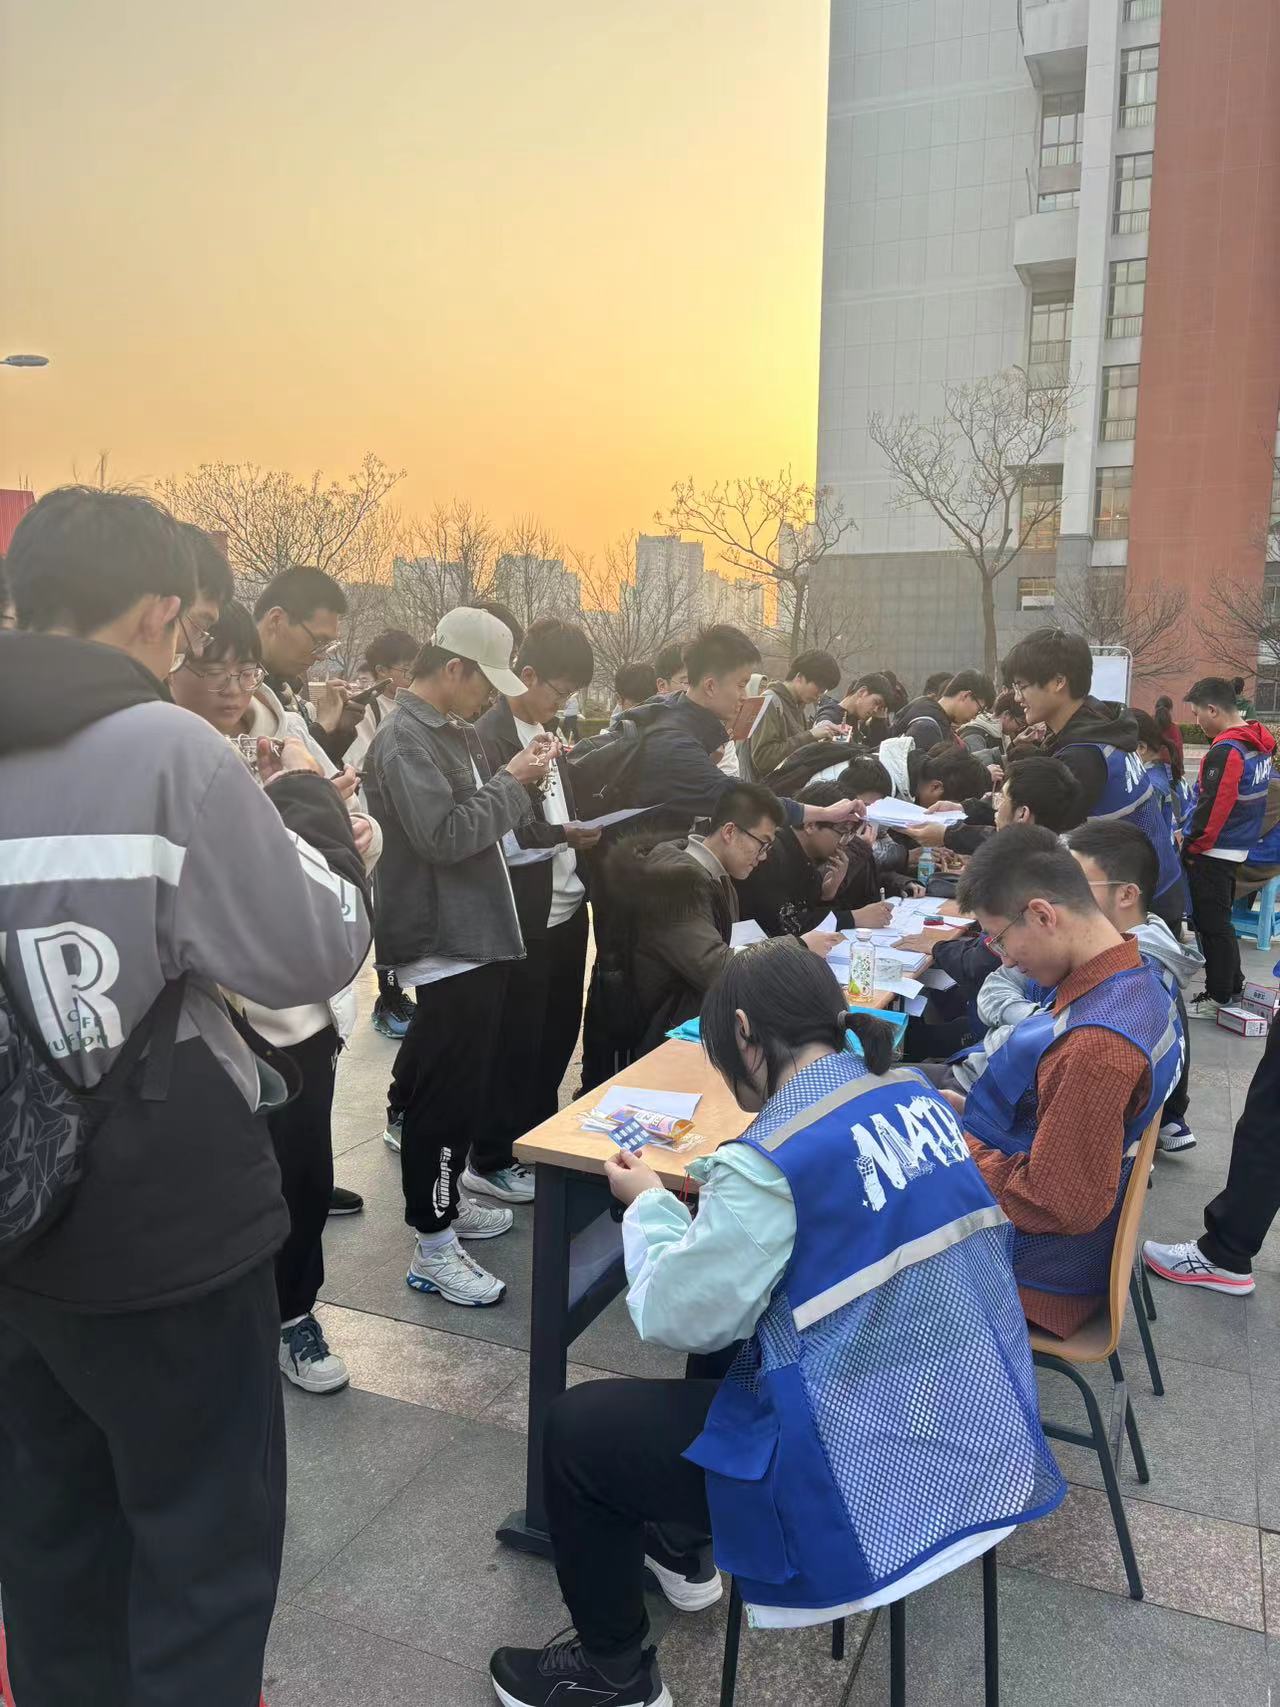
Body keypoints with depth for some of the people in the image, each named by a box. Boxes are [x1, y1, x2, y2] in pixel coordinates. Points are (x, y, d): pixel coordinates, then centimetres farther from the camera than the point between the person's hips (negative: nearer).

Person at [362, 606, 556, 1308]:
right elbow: (444, 835, -25)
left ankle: (449, 1199, 33)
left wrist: (520, 776, 2)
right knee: (445, 1090, -6)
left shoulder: (453, 731, 14)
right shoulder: (404, 739, -17)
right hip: (444, 940, -10)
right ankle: (432, 1249, 3)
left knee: (471, 1074, 19)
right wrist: (510, 781, -17)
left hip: (476, 932, 11)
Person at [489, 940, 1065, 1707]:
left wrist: (651, 1205, 2)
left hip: (877, 1472, -8)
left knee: (577, 1431, 8)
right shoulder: (917, 1098, 1)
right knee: (743, 1334, 32)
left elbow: (681, 1319, -14)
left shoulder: (771, 1159, -23)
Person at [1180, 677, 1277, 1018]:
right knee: (1219, 919, 21)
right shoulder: (1259, 745, 8)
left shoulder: (1225, 752, -22)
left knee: (1211, 924, 1)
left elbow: (1212, 808, -24)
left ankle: (1219, 997, 10)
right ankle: (1233, 984, 31)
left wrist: (1191, 847, -12)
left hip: (1214, 852, -9)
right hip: (1240, 848, 9)